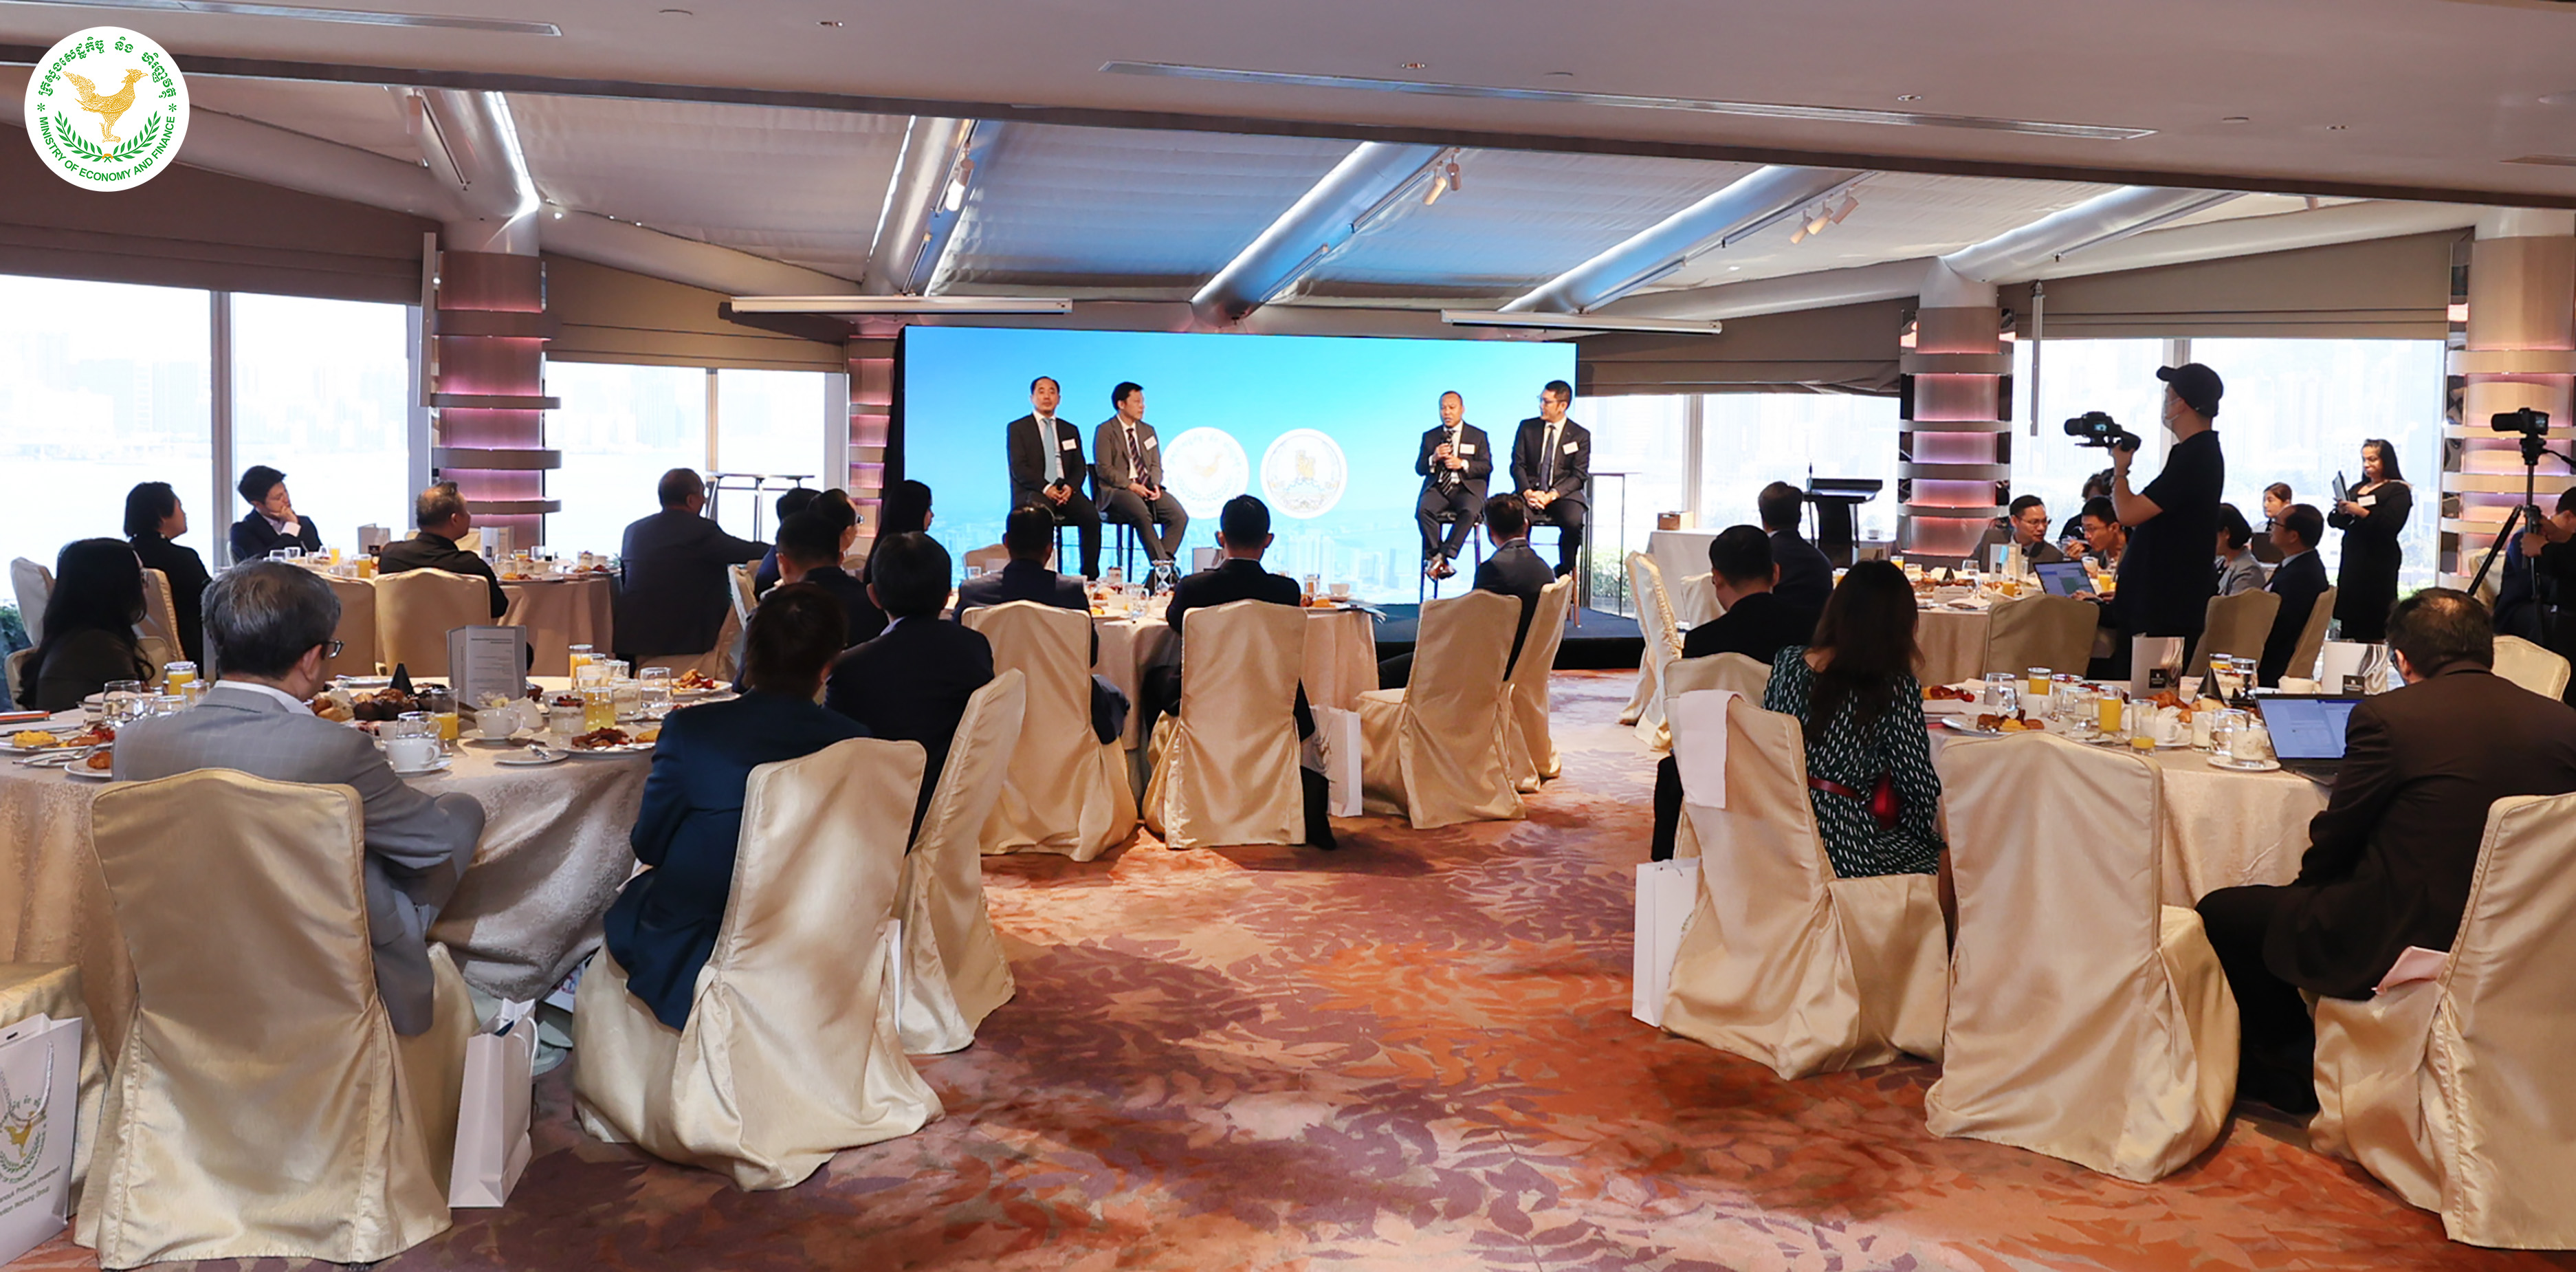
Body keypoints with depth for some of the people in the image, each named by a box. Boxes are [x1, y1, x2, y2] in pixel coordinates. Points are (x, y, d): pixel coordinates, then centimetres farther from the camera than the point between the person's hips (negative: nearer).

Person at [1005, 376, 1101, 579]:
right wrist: (1045, 488, -18)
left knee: (1091, 515, -27)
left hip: (1065, 491, 3)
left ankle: (1090, 576, -22)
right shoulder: (1017, 429, 8)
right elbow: (1018, 469, -3)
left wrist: (1070, 487, -9)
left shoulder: (1070, 431, 21)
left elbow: (1079, 468, 14)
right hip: (1033, 492, -3)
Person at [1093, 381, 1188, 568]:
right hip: (1117, 490, -6)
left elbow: (1156, 466, 17)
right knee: (1142, 514, -37)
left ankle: (1163, 563, -20)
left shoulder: (1148, 430, 20)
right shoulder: (1105, 431, 0)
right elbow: (1104, 469, -7)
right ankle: (1162, 563, -32)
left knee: (1179, 516, -21)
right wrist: (1131, 486, -17)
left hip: (1148, 488, 6)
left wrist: (1155, 485, -5)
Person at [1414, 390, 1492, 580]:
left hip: (1467, 488, -2)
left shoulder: (1478, 436, 13)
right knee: (1422, 510, -31)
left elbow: (1487, 467, 4)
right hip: (1437, 488, 2)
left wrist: (1463, 464, -12)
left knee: (1468, 512, -36)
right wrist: (1433, 459, -9)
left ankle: (1442, 556, -36)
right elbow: (1419, 468, 12)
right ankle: (1439, 561, -28)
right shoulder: (1429, 436, 18)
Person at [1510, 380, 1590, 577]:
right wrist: (1528, 492, -14)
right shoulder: (1527, 427, 10)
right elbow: (1518, 465, 6)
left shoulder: (1580, 435, 4)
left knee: (1574, 521, -34)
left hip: (1563, 494, -1)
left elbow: (1579, 475, -1)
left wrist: (1551, 495, -17)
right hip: (1531, 492, 1)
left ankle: (1565, 570, -10)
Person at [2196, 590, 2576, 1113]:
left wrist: (2310, 887, 16)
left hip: (2393, 950, -7)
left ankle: (2295, 1060, 24)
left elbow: (2333, 842, -5)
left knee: (2221, 913, 11)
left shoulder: (2385, 717, -16)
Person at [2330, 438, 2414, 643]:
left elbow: (2391, 525, -15)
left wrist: (2361, 512, -23)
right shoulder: (2357, 489, 19)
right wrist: (2341, 511, -7)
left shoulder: (2398, 491, -1)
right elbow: (2334, 522, 14)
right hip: (2352, 559, 7)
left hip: (2379, 563, -6)